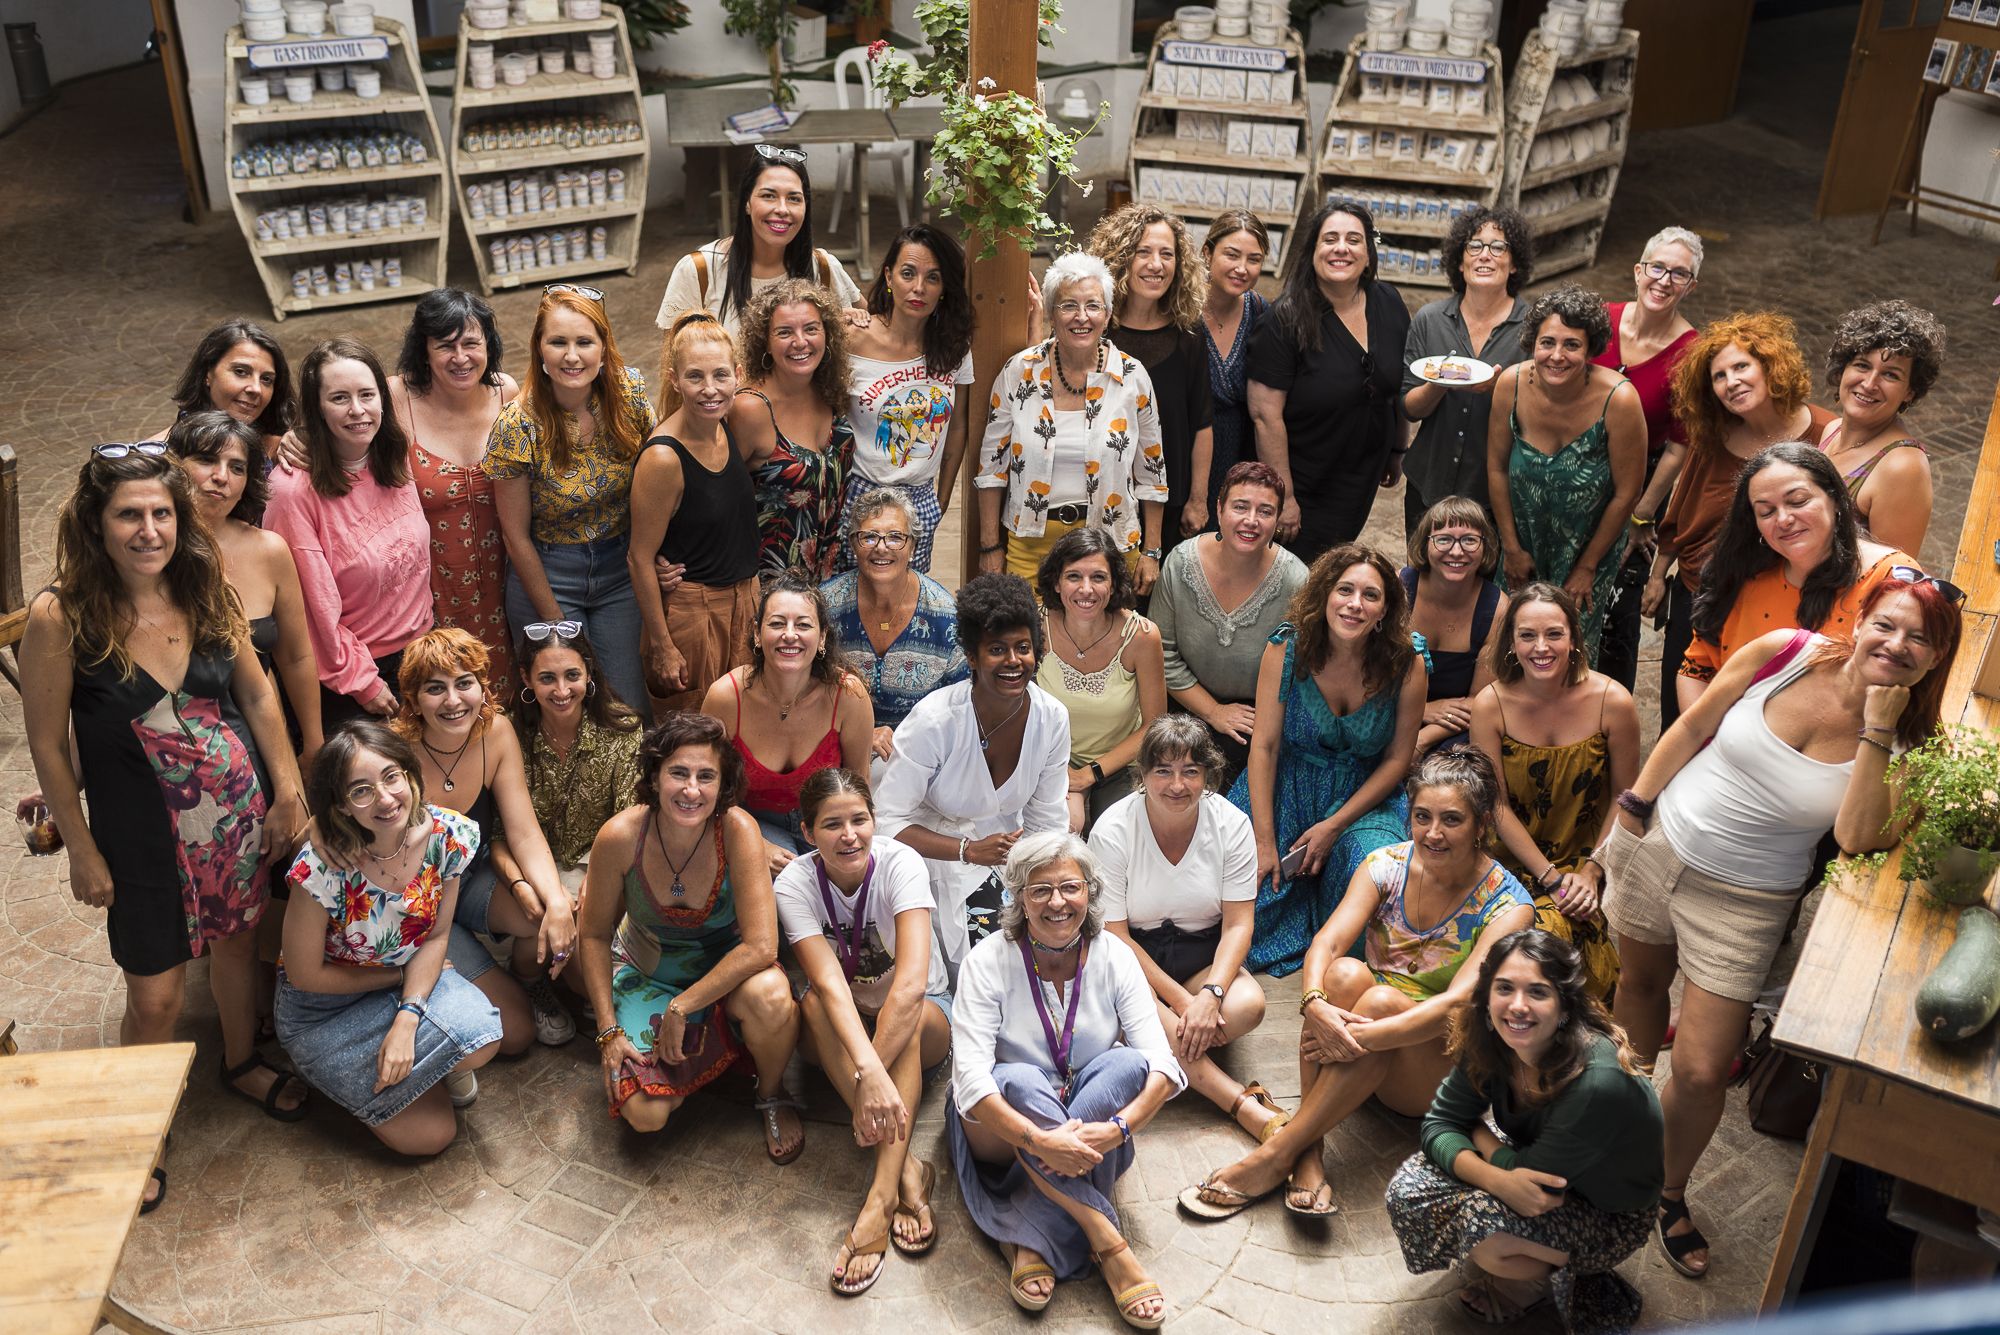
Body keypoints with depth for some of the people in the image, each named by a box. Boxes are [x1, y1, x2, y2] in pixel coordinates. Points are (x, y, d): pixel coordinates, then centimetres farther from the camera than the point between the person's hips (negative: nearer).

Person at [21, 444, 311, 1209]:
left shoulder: (205, 594, -7)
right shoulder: (60, 617, -19)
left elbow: (258, 695, 3)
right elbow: (48, 745, -11)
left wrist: (288, 794, 1)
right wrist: (83, 852, -6)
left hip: (241, 811, 4)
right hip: (145, 832, -3)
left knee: (237, 941, 22)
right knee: (155, 996, 6)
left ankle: (242, 1063, 50)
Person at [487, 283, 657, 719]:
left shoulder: (631, 392, -11)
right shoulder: (518, 425, -19)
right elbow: (516, 535, -10)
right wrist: (554, 620, -6)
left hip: (621, 566, 3)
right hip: (546, 573, -2)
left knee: (629, 709, 5)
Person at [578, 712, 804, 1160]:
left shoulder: (736, 830, -26)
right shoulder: (619, 837, -22)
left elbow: (761, 946, -30)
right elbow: (594, 936, -6)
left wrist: (681, 1010, -25)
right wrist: (609, 1030, -10)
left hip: (726, 972, -1)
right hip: (647, 977, 1)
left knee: (769, 996, -37)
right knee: (643, 1113, -19)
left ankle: (771, 1093, -3)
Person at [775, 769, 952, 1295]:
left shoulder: (900, 863, -24)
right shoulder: (794, 885, -19)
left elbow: (911, 982, -36)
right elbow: (830, 983, -35)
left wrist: (872, 1075, -43)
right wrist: (868, 1069, -50)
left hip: (923, 1022, -1)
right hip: (840, 1033, 1)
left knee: (909, 1013, -34)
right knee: (814, 1004, -31)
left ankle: (882, 1192, -40)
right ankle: (906, 1170, -36)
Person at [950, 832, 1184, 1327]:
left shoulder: (1114, 957, -6)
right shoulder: (988, 962, -13)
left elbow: (1161, 1067, -15)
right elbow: (970, 1076, -25)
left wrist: (1117, 1127, -34)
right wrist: (1038, 1141, -39)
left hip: (1084, 1136, 3)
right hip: (1003, 1132, -2)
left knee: (1125, 1063, -28)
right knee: (1020, 1080, -35)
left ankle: (1028, 1238, -29)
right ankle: (1107, 1244, -33)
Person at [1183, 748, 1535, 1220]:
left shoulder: (1508, 906, -14)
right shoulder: (1386, 865, -4)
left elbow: (1457, 1004, -27)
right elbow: (1327, 941, -18)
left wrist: (1361, 1036, -38)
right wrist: (1315, 1005, -41)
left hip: (1439, 1069, -3)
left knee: (1381, 999, -35)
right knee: (1346, 973, -31)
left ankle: (1276, 1154, -32)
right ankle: (1309, 1152, -33)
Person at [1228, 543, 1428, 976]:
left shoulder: (1407, 661, -14)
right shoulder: (1286, 649, -15)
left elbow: (1398, 758, -7)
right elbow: (1265, 745, -12)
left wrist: (1334, 827, -14)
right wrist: (1264, 842, -16)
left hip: (1366, 795, 0)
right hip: (1286, 785, 0)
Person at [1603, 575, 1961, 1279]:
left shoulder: (1902, 745, -12)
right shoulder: (1785, 653, -12)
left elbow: (1856, 838, -27)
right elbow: (1692, 727, -2)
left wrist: (1876, 729, -29)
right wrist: (1631, 813, 1)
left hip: (1743, 901, -1)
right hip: (1657, 846, 2)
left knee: (1701, 1072, -2)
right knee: (1640, 982, 24)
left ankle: (1670, 1193, 25)